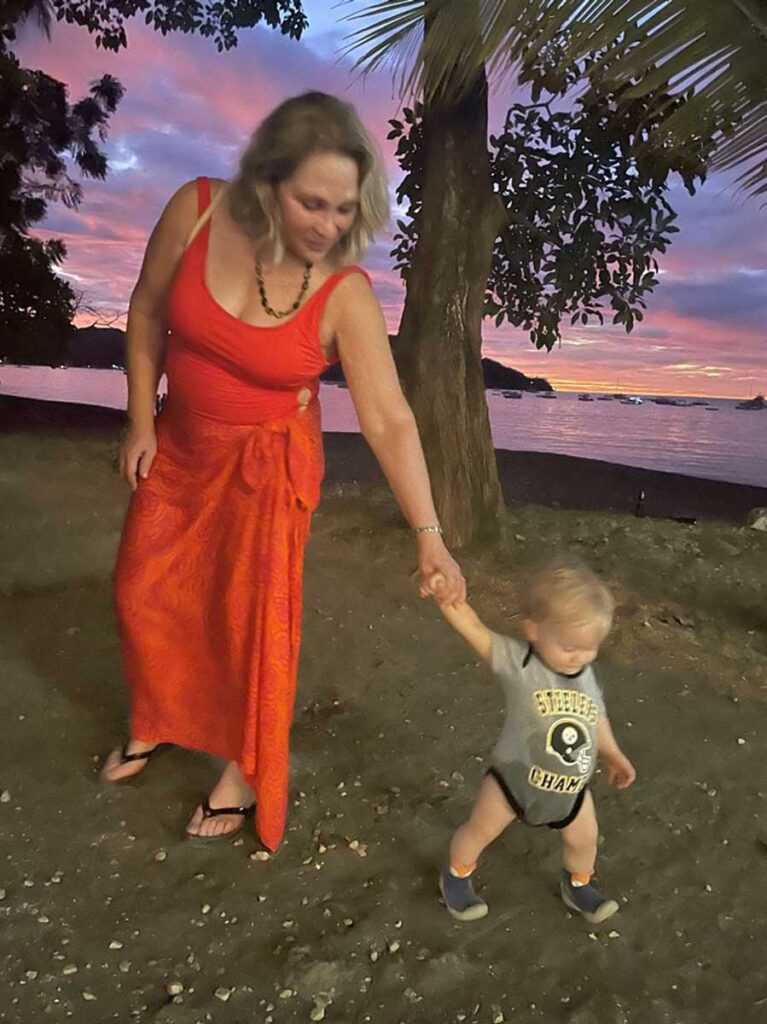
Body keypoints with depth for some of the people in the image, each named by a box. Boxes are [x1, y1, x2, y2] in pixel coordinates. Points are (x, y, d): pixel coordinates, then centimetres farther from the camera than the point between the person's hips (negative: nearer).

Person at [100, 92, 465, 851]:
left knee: (253, 615, 4)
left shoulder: (345, 295, -24)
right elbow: (148, 312, -3)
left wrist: (428, 536, -31)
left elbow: (389, 421, -25)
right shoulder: (197, 211, -18)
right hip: (179, 444, 4)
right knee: (145, 593, 17)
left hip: (268, 462, -4)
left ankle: (246, 767, 31)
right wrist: (140, 420, -1)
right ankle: (156, 722, 48)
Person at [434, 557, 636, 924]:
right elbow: (472, 627, -46)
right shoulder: (516, 661, -31)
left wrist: (613, 754, 20)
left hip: (571, 789, 5)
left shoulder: (586, 675, -13)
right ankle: (456, 876, 50)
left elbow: (595, 717, 7)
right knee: (479, 831, 18)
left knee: (584, 840, 26)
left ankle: (577, 886, 59)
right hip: (514, 779, -4)